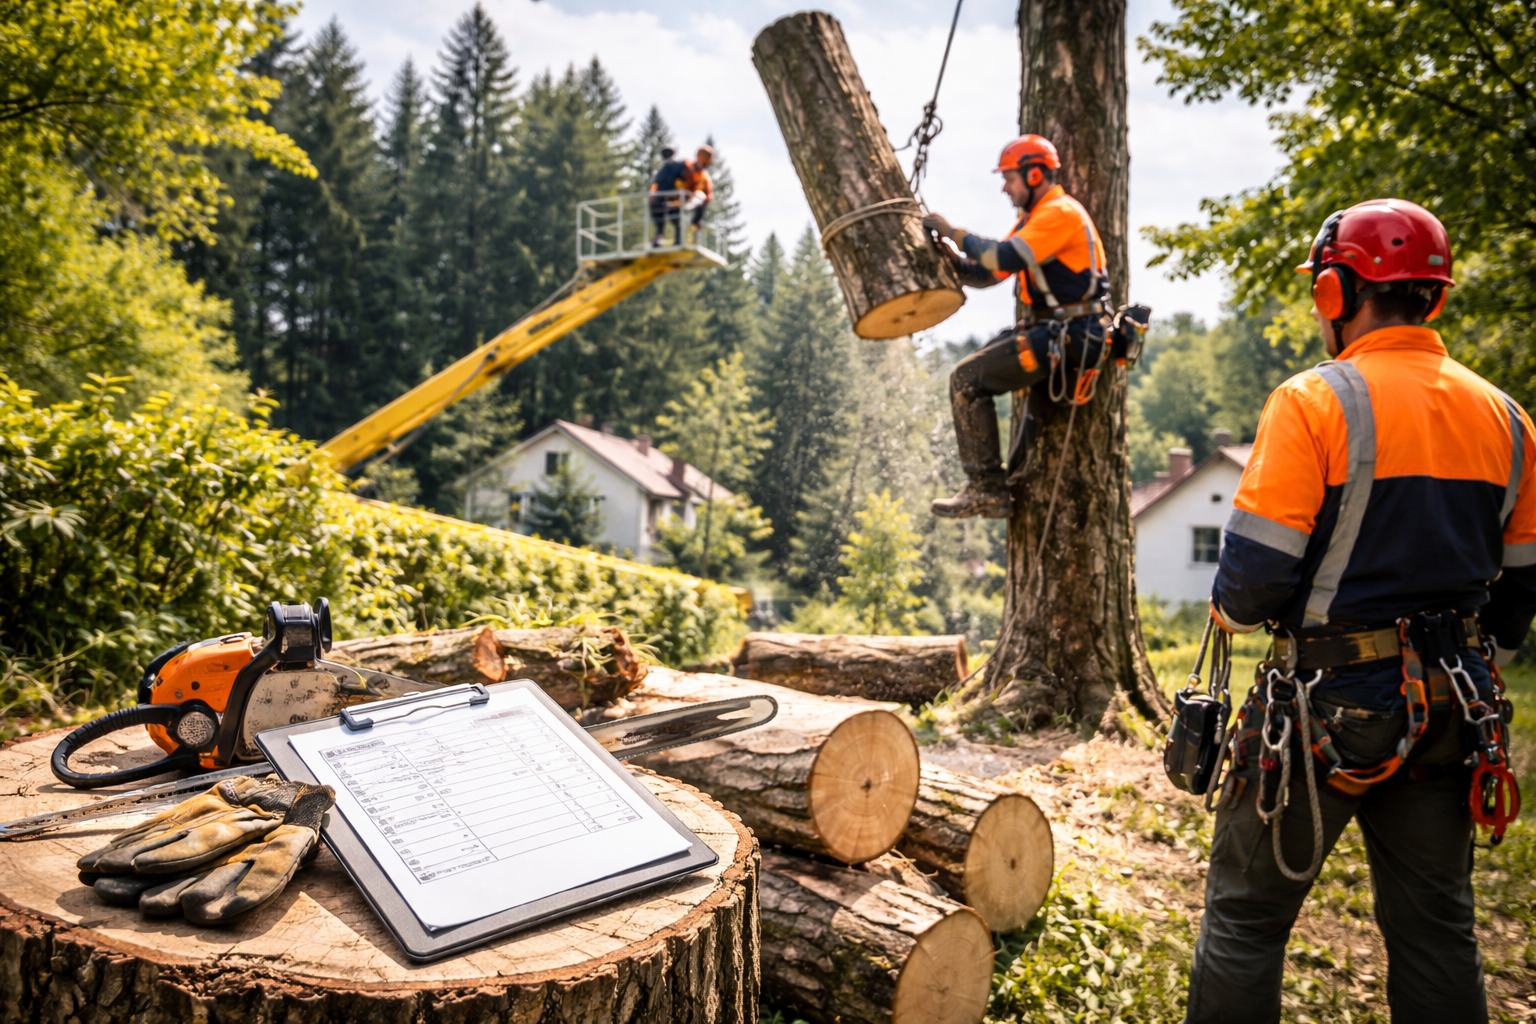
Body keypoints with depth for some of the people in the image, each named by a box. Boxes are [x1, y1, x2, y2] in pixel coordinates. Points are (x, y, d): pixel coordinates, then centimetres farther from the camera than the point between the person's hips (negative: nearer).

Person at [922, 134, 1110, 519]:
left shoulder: (1060, 213, -12)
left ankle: (987, 489, -14)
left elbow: (1005, 258, -25)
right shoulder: (1034, 219, 21)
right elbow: (986, 273, 18)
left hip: (1066, 338, -11)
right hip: (1049, 334, 11)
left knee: (968, 379, -16)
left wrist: (954, 232, -15)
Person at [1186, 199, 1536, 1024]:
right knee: (1436, 925, 18)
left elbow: (1257, 573, -18)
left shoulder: (1317, 401, -14)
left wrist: (1229, 608, 3)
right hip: (1449, 709, 6)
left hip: (1330, 705, -6)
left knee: (1245, 915, 7)